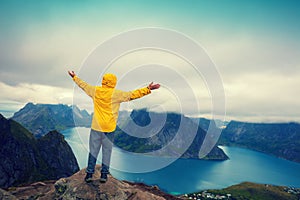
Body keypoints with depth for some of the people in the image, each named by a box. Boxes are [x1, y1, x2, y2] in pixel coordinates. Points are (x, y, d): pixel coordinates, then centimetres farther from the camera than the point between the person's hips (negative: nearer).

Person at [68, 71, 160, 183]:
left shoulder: (95, 91, -1)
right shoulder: (116, 94, -12)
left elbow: (83, 85, 16)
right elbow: (132, 95, -14)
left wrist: (74, 77, 33)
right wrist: (148, 89, -11)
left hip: (96, 127, 3)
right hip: (109, 128, -3)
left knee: (93, 150, 12)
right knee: (107, 151, 10)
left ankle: (89, 173, 18)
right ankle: (104, 174, 17)